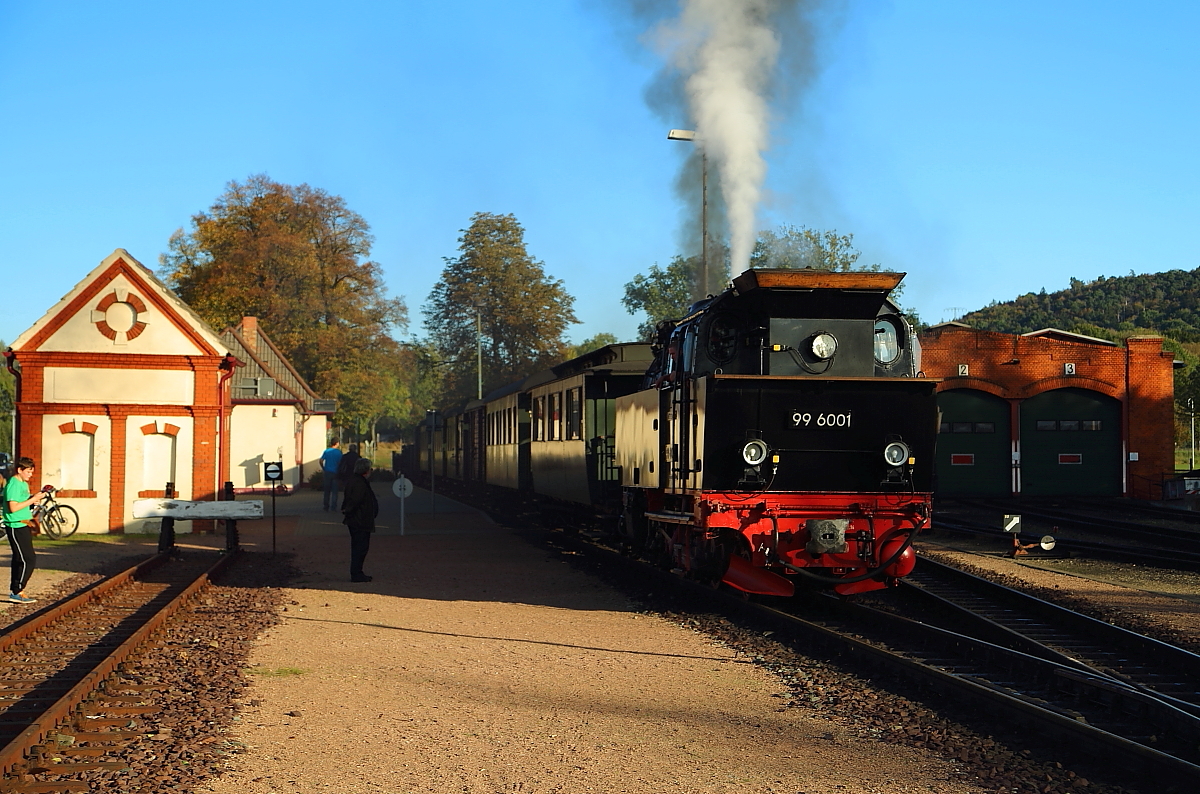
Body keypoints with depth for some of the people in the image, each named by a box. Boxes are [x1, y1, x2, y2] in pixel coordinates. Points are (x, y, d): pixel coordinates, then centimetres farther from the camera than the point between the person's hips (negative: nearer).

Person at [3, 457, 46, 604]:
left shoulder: (24, 484, 14)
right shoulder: (13, 484, -15)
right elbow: (13, 508, -22)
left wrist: (35, 499, 2)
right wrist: (32, 499, -19)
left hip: (24, 526, 10)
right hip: (16, 527, -10)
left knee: (19, 559, 13)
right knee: (28, 559, -11)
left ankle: (15, 591, 19)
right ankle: (16, 592, -6)